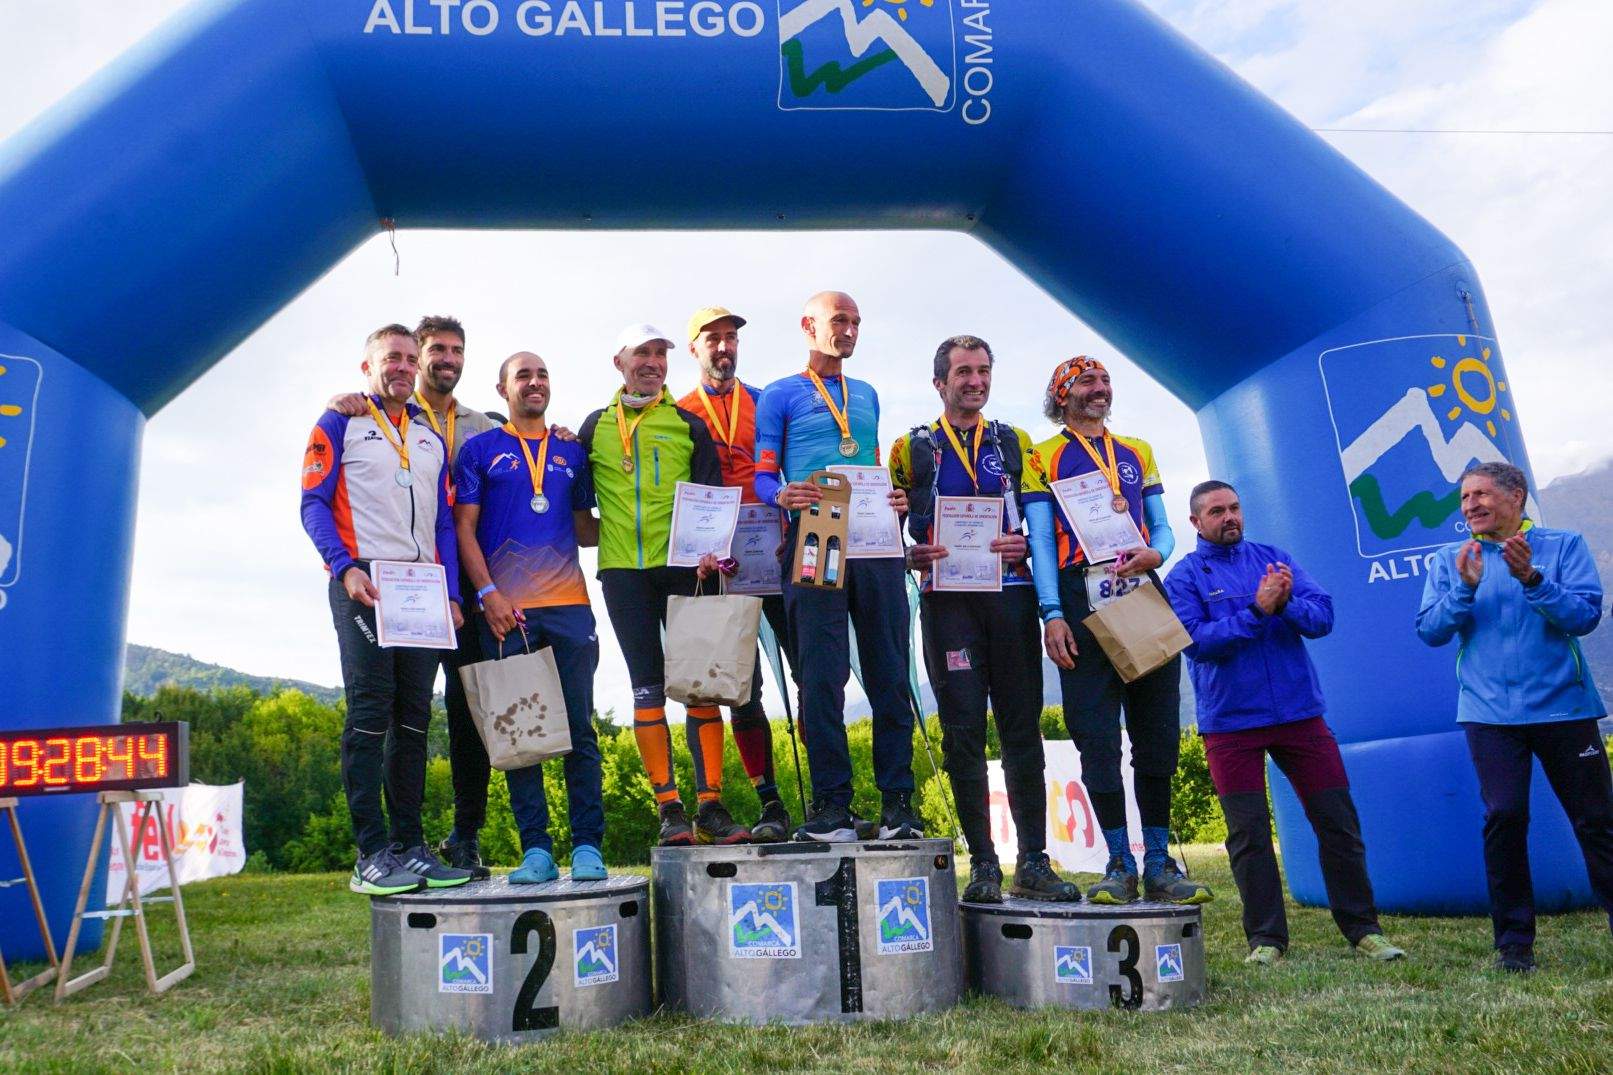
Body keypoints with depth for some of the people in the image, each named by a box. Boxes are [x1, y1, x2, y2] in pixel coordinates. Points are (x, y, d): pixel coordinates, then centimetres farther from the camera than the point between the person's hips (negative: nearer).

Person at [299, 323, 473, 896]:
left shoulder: (432, 439, 22)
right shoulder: (338, 425, 8)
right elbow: (314, 504, -1)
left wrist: (451, 593, 7)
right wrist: (345, 567, -16)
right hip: (364, 584, -5)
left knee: (414, 715, 5)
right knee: (371, 713, -8)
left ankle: (410, 844, 10)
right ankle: (371, 854, -5)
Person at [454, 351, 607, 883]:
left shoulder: (572, 454, 18)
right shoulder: (480, 450, 10)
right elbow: (464, 529, 4)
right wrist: (488, 594, -7)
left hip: (569, 606, 2)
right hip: (506, 610, -2)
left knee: (579, 729, -1)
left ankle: (588, 846, 5)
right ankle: (536, 850, 8)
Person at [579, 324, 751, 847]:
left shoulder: (688, 425, 11)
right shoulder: (596, 426, 14)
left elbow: (712, 495, 5)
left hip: (682, 568, -1)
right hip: (622, 570, 1)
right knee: (648, 685, 1)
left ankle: (710, 807, 1)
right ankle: (670, 811, 4)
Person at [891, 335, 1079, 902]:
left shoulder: (1015, 443, 16)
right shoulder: (911, 448, 11)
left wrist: (1024, 545, -7)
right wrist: (914, 555, -12)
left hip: (1010, 594, 2)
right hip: (947, 600, -1)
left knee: (1022, 728, 2)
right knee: (963, 732, -1)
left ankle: (1033, 862, 9)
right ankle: (982, 864, 6)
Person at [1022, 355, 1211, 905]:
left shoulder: (1138, 453, 20)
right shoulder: (1043, 458, 8)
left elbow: (1161, 526, 17)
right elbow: (1041, 540, 0)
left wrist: (1156, 553, -8)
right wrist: (1052, 614, -11)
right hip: (1084, 606, -4)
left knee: (1157, 735, 4)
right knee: (1097, 740, -3)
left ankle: (1159, 864, 13)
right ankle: (1120, 865, 6)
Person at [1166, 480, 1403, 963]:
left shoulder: (1272, 557, 9)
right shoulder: (1183, 577, -1)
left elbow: (1323, 615, 0)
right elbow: (1198, 643, -15)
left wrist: (1286, 603, -20)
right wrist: (1257, 611, -22)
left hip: (1300, 712, 3)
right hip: (1230, 723, -3)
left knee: (1338, 822, 7)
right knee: (1248, 834, 2)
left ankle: (1363, 927, 21)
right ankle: (1266, 937, 13)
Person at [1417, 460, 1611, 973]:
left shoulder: (1564, 546, 2)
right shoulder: (1450, 561, 7)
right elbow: (1430, 631, -2)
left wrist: (1532, 579, -23)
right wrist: (1465, 588, -16)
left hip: (1564, 706, 0)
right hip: (1491, 713, 0)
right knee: (1504, 818, -5)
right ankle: (1513, 940, 5)